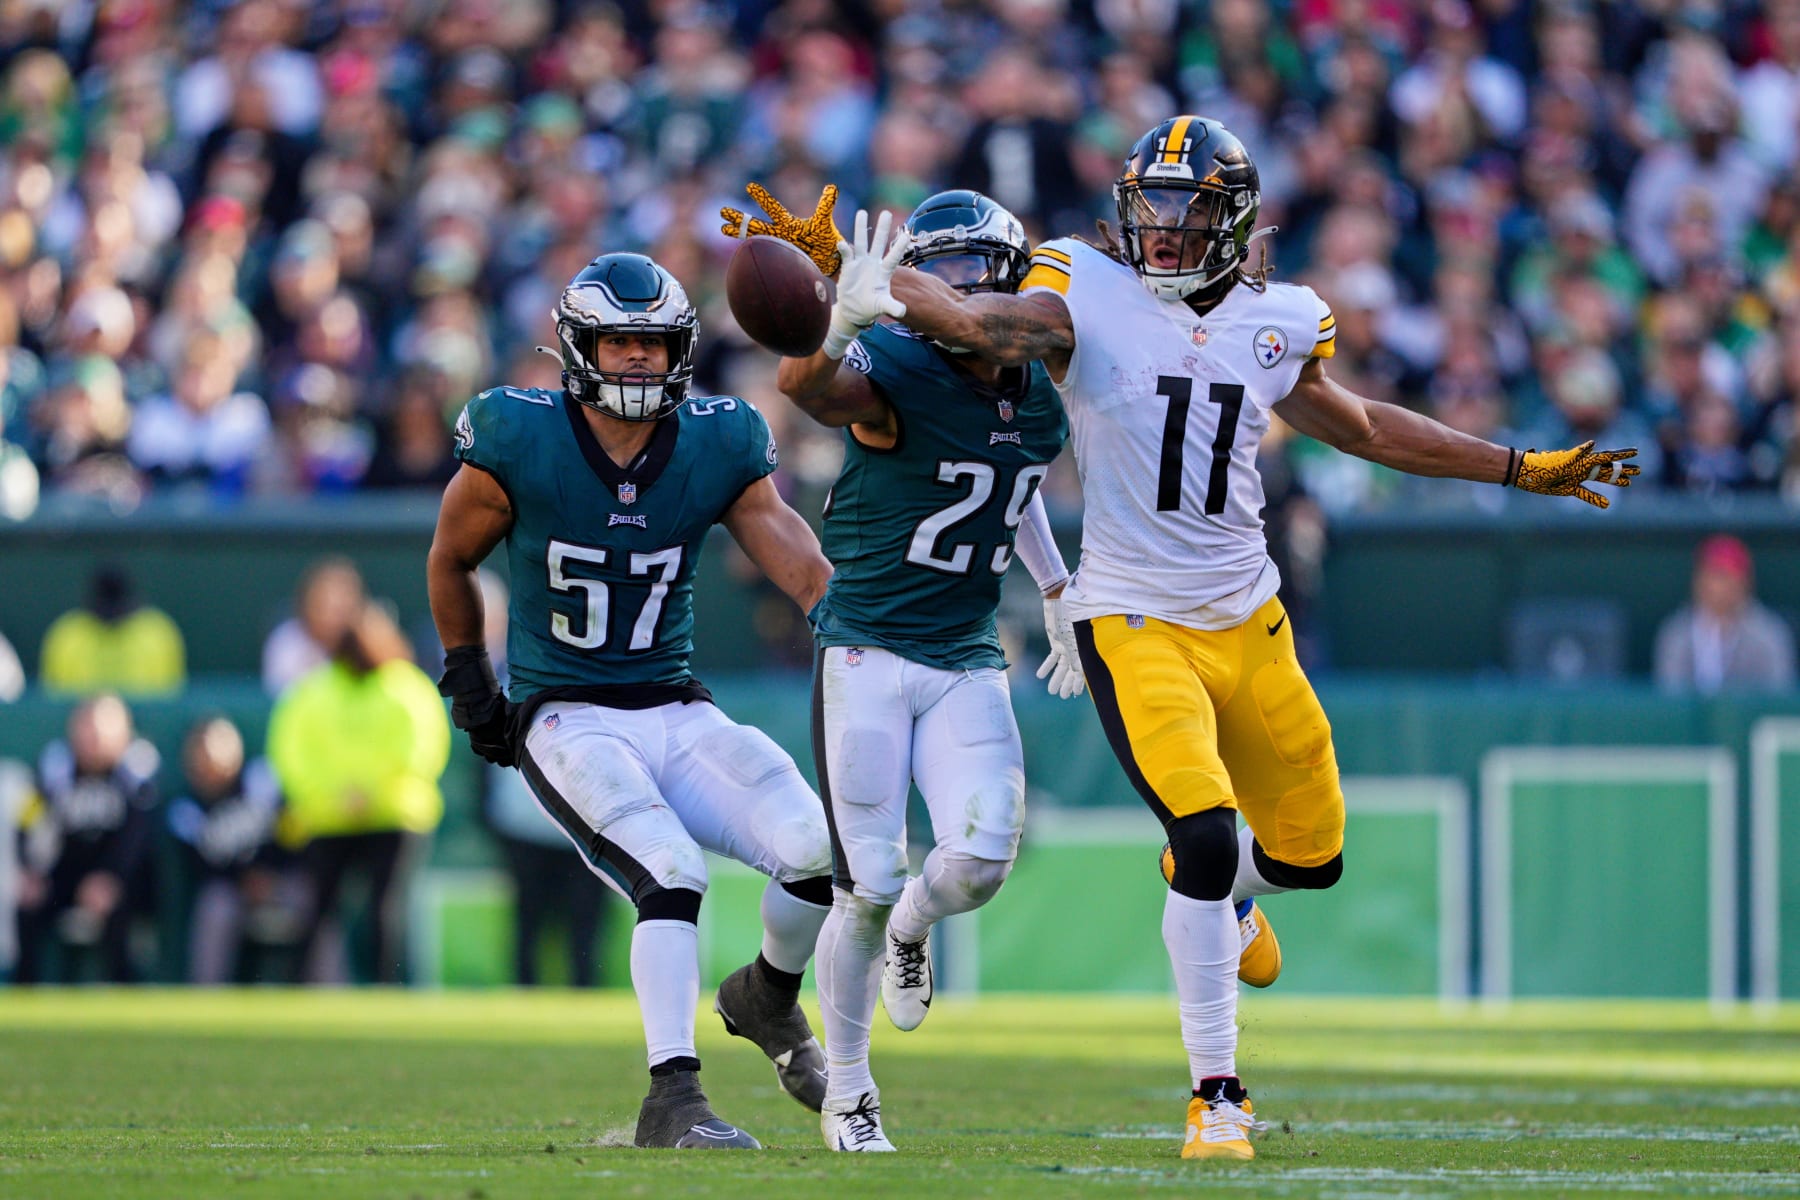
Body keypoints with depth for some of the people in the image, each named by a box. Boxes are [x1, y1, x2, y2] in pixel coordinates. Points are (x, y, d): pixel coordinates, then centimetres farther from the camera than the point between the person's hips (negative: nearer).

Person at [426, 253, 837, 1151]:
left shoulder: (717, 450, -1)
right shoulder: (518, 446, -9)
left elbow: (803, 567, -9)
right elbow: (449, 562, 8)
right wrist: (468, 677, 9)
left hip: (676, 712, 4)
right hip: (565, 722, -4)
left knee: (818, 852, -15)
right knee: (671, 874, -28)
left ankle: (769, 999, 17)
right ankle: (673, 1102, -27)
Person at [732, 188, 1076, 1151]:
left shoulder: (1041, 400, 4)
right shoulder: (895, 374, -16)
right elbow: (810, 388, -41)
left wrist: (1057, 592, 28)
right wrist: (843, 325, -64)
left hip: (968, 664, 4)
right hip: (868, 651, -4)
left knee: (980, 860, -15)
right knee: (867, 887, -4)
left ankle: (910, 929, 23)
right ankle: (847, 1090, 16)